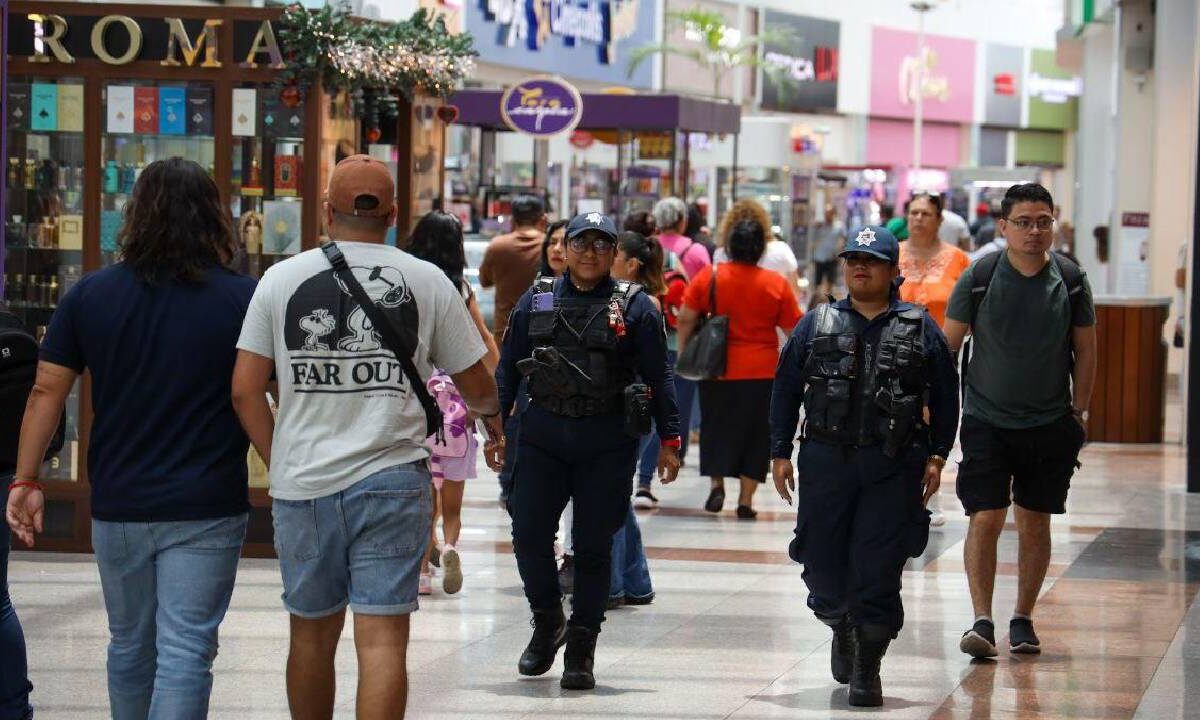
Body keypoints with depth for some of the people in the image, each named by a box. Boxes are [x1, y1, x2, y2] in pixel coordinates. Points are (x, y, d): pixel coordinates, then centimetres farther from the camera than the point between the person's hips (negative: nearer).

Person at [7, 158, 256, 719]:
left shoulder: (89, 295, 1)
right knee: (185, 651, -4)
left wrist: (26, 479, 6)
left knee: (129, 645, 20)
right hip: (206, 508, -3)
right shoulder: (243, 299, -6)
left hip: (118, 505, 3)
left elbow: (46, 392, 1)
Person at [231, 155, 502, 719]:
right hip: (392, 481, -2)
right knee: (382, 639, -4)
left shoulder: (281, 279, 3)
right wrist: (493, 418, 31)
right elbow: (476, 386, 9)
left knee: (312, 632, 16)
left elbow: (245, 390, 0)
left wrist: (279, 462, 11)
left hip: (301, 485, 2)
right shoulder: (427, 282, 0)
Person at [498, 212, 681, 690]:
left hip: (608, 444, -2)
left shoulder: (635, 307, 2)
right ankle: (547, 621, 20)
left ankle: (582, 647, 11)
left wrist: (669, 440, -1)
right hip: (542, 435, 2)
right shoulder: (536, 301, 8)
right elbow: (508, 368, 13)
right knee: (529, 534, -3)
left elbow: (658, 377, 3)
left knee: (594, 545, 1)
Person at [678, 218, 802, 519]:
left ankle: (716, 483, 1)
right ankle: (745, 500, 9)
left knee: (716, 427, 16)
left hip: (717, 369, 1)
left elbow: (686, 319, -4)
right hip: (762, 371, -1)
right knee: (755, 435, 9)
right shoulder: (776, 284, -5)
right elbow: (794, 329, 0)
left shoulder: (708, 277, -5)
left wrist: (683, 352, 9)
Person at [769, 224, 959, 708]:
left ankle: (867, 669, 4)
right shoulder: (817, 325, 9)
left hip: (894, 467, -2)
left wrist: (936, 456, 2)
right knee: (823, 564, 5)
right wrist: (781, 454, 5)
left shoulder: (919, 329, 6)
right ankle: (843, 628, 36)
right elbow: (786, 390, 10)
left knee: (878, 570, -5)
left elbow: (944, 397, 8)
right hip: (825, 462, 2)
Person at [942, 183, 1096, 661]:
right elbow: (948, 345, 1)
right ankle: (982, 621, -9)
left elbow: (1085, 350, 8)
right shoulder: (979, 278, -6)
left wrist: (1078, 411, 5)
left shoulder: (1071, 280, -1)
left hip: (1051, 424, 2)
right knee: (985, 520, -10)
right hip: (987, 420, -2)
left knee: (1035, 524, 8)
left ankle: (1023, 620, 20)